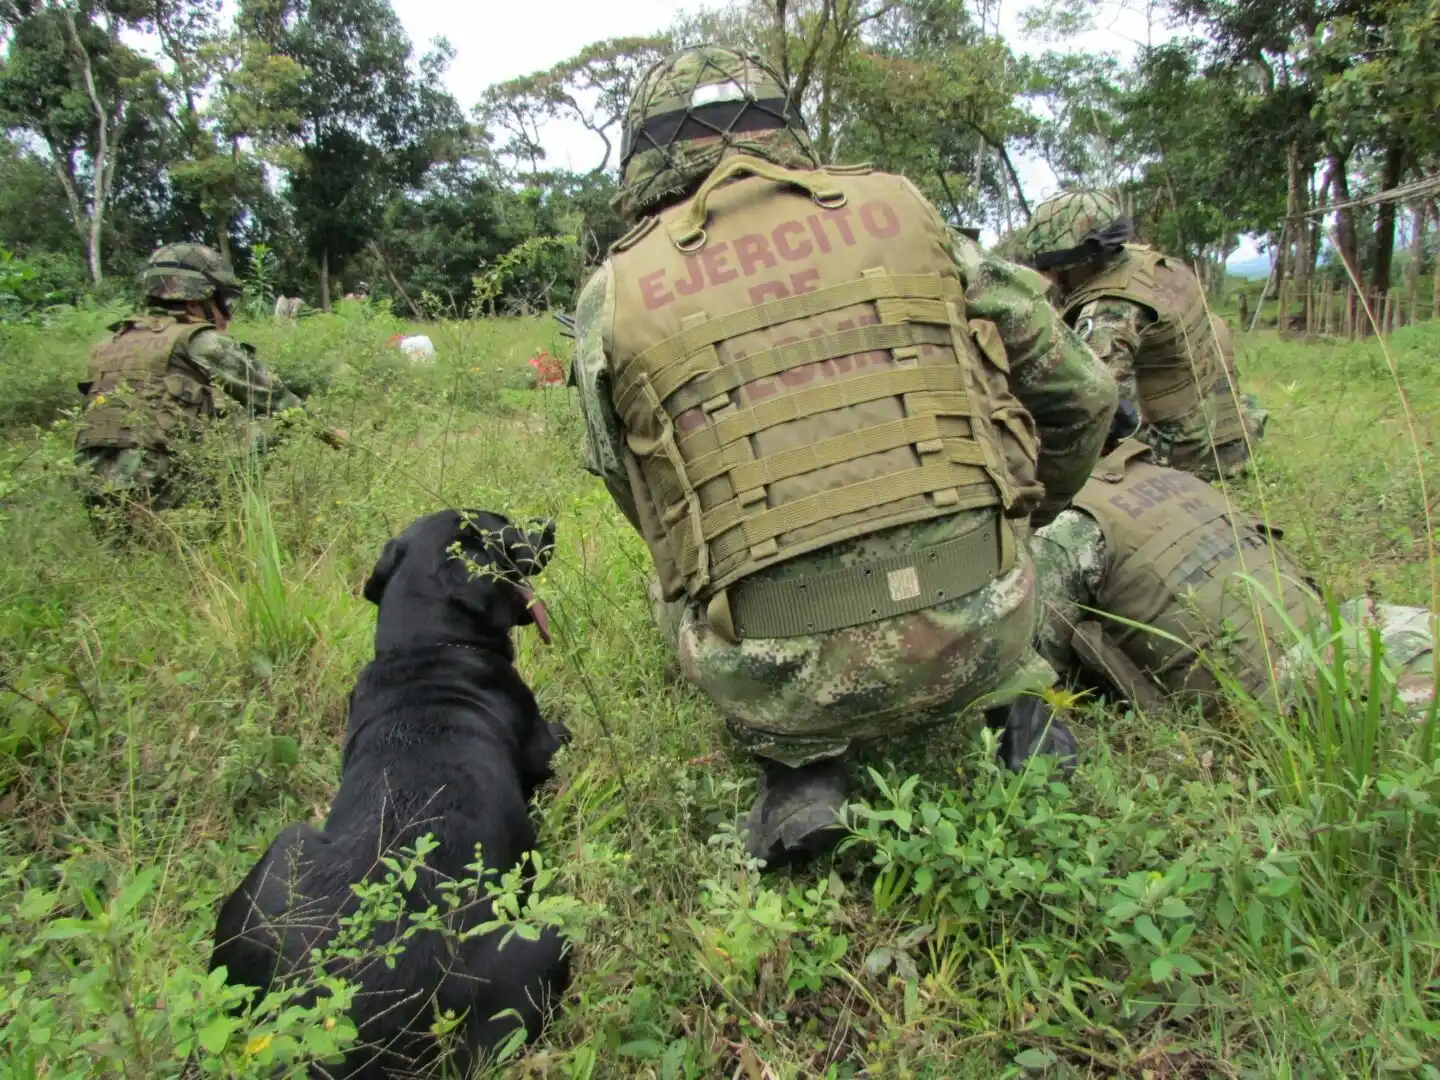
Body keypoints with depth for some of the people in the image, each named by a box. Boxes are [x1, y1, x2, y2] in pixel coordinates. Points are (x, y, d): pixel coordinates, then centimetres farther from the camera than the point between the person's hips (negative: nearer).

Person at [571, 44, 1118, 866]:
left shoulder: (614, 296, 5)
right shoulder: (899, 210, 7)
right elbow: (1080, 395, 12)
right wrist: (1021, 516, 32)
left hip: (784, 678, -1)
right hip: (978, 628, 2)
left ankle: (800, 768, 11)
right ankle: (1014, 711, 17)